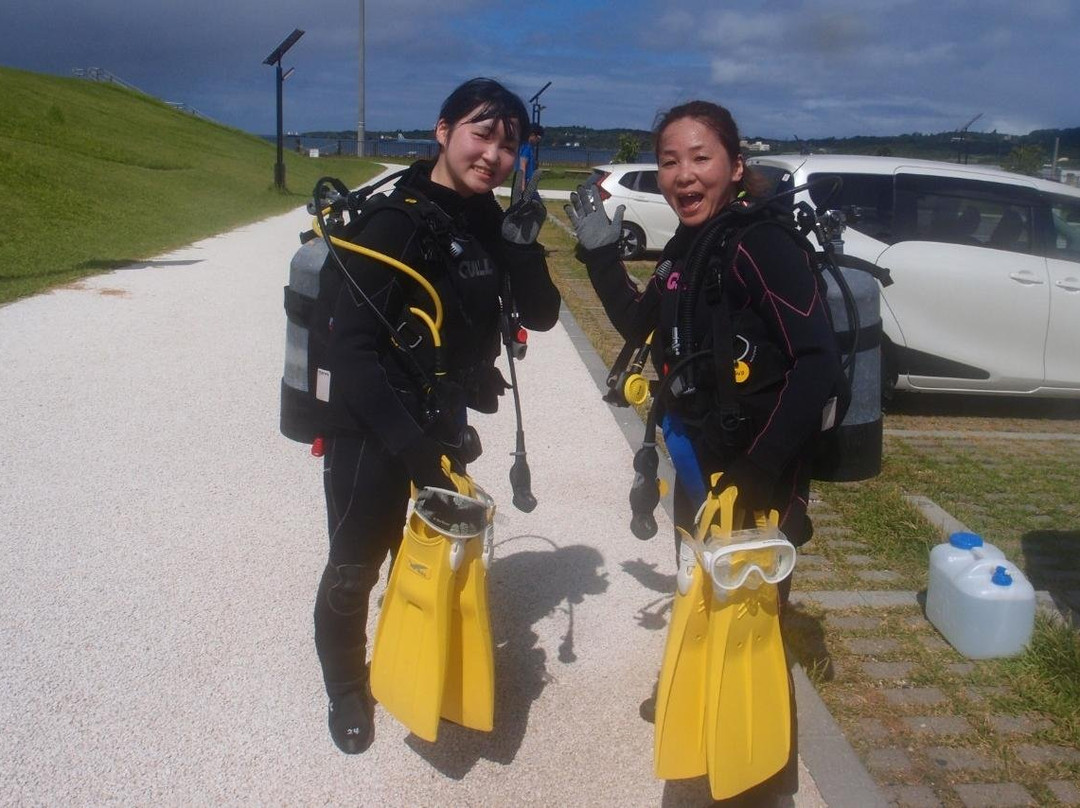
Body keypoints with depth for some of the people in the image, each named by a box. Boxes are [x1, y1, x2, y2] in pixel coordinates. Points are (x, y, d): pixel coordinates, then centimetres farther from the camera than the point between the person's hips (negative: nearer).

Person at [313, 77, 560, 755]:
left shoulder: (489, 224, -1)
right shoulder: (392, 221, -22)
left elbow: (541, 316, 0)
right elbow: (351, 349, -27)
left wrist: (523, 248, -18)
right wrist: (408, 442, -33)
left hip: (443, 422, 7)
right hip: (371, 428, -6)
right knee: (354, 571, 9)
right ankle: (347, 689, 34)